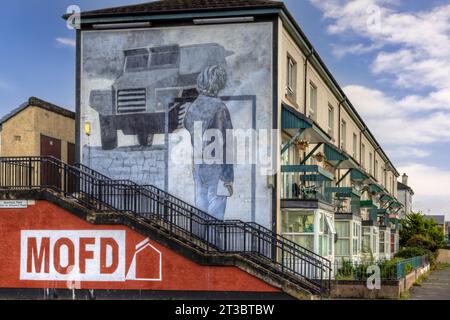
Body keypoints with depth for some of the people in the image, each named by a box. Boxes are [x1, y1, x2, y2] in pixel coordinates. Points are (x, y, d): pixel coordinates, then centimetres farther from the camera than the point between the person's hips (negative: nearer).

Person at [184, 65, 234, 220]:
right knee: (215, 213, -1)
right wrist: (228, 177, -15)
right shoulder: (219, 108, -16)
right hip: (216, 167, -7)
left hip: (198, 166, 7)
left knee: (201, 205, 13)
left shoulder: (192, 107, 6)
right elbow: (223, 144, -18)